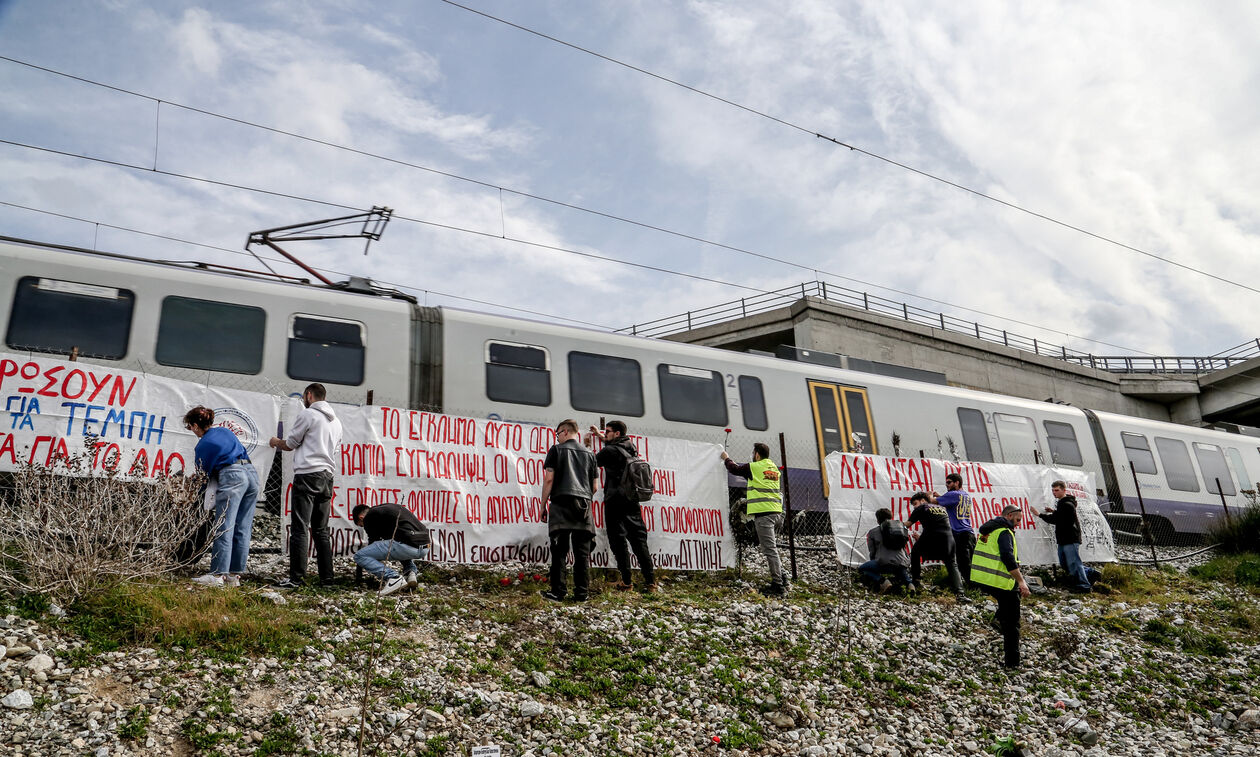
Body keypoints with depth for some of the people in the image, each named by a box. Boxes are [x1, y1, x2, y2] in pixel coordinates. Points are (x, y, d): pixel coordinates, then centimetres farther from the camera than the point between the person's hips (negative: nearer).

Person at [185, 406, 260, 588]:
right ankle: (234, 575, 10)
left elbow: (204, 475, 8)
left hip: (231, 477, -7)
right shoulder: (225, 431, 21)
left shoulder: (202, 445, 4)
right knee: (242, 530, 6)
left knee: (223, 529, -4)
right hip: (252, 473, 7)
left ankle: (217, 574, -5)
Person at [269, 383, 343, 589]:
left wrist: (276, 442, 25)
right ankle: (326, 578, 8)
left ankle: (296, 578, -9)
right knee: (321, 530, 9)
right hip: (327, 477, 7)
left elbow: (290, 444, 3)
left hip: (307, 475, -7)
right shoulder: (336, 421, 19)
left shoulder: (307, 414, -3)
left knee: (299, 528, -7)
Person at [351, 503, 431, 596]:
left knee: (359, 556, 0)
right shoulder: (387, 507, 33)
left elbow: (373, 541, 15)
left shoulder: (369, 517, 8)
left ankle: (393, 578, -11)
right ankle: (410, 572, 16)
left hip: (408, 546, -8)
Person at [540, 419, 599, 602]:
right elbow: (594, 487, 16)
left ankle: (557, 592, -7)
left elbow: (549, 479, -2)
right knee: (582, 551, 3)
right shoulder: (589, 454, 18)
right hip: (584, 507, 3)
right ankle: (582, 593, 3)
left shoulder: (557, 450, 6)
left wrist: (543, 505, 3)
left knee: (559, 550, -4)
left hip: (561, 503, -3)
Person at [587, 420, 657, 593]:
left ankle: (626, 582, -1)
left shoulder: (610, 451, -9)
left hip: (615, 502, -6)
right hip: (633, 502, 6)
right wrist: (600, 435, 39)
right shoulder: (631, 448, 13)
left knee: (618, 542, 0)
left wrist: (587, 446, 14)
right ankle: (650, 582, 2)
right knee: (639, 541, 6)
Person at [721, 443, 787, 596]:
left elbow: (735, 469, 10)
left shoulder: (754, 467, -4)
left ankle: (778, 585, -8)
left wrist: (726, 458, 27)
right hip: (776, 512, 8)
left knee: (770, 549, -8)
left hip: (763, 513, -8)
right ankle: (781, 579, 17)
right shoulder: (774, 468, 18)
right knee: (771, 547, 18)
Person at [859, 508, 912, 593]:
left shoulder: (873, 532, 14)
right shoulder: (901, 526, 25)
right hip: (903, 564, 6)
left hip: (885, 562, -5)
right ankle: (908, 583, 9)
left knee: (862, 569, 15)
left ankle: (883, 581, -10)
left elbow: (872, 552, 17)